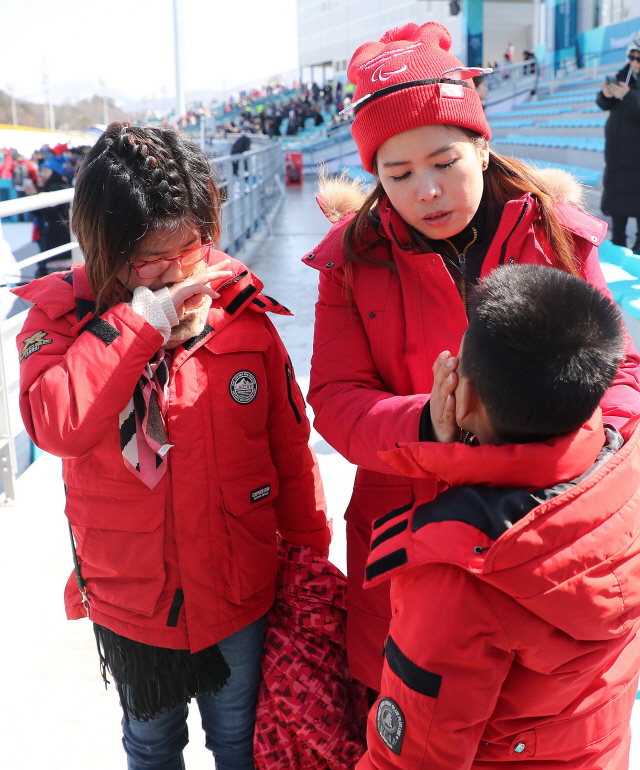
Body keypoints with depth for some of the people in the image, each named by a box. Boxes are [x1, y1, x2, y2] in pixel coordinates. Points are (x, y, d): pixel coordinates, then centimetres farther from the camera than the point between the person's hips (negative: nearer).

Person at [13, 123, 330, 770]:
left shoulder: (241, 311, -10)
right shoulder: (62, 316, -12)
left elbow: (290, 449, -1)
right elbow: (54, 424, -33)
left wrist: (310, 559, 4)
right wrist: (138, 324, -33)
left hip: (241, 594, 1)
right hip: (131, 602, 0)